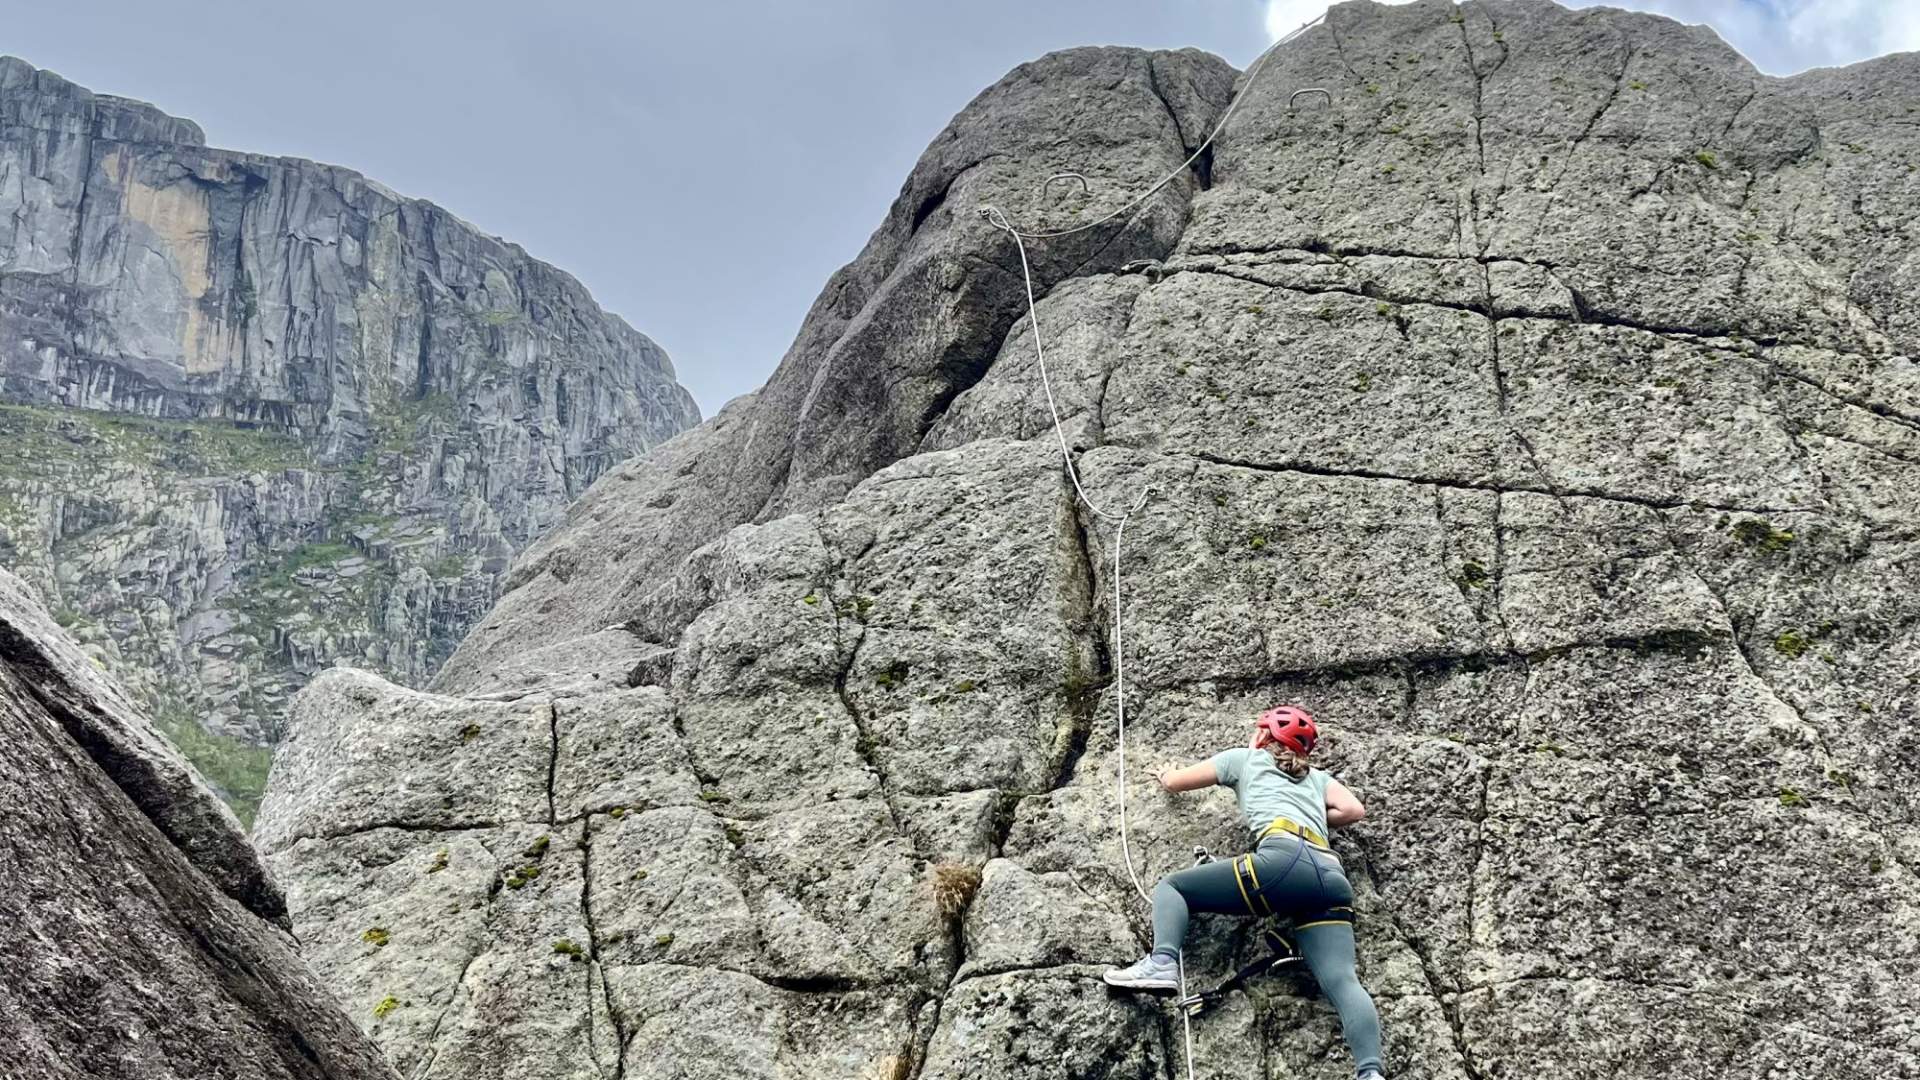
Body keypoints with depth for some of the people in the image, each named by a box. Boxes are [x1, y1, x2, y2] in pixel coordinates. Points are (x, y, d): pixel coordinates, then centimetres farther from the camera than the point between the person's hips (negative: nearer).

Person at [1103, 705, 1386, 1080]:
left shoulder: (1245, 758, 27)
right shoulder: (1317, 777, 36)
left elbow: (1173, 781, 34)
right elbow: (1354, 810, 21)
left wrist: (1165, 774, 57)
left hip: (1284, 859, -4)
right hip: (1332, 878, 5)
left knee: (1171, 886, 8)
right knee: (1341, 980, -10)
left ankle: (1162, 963, -18)